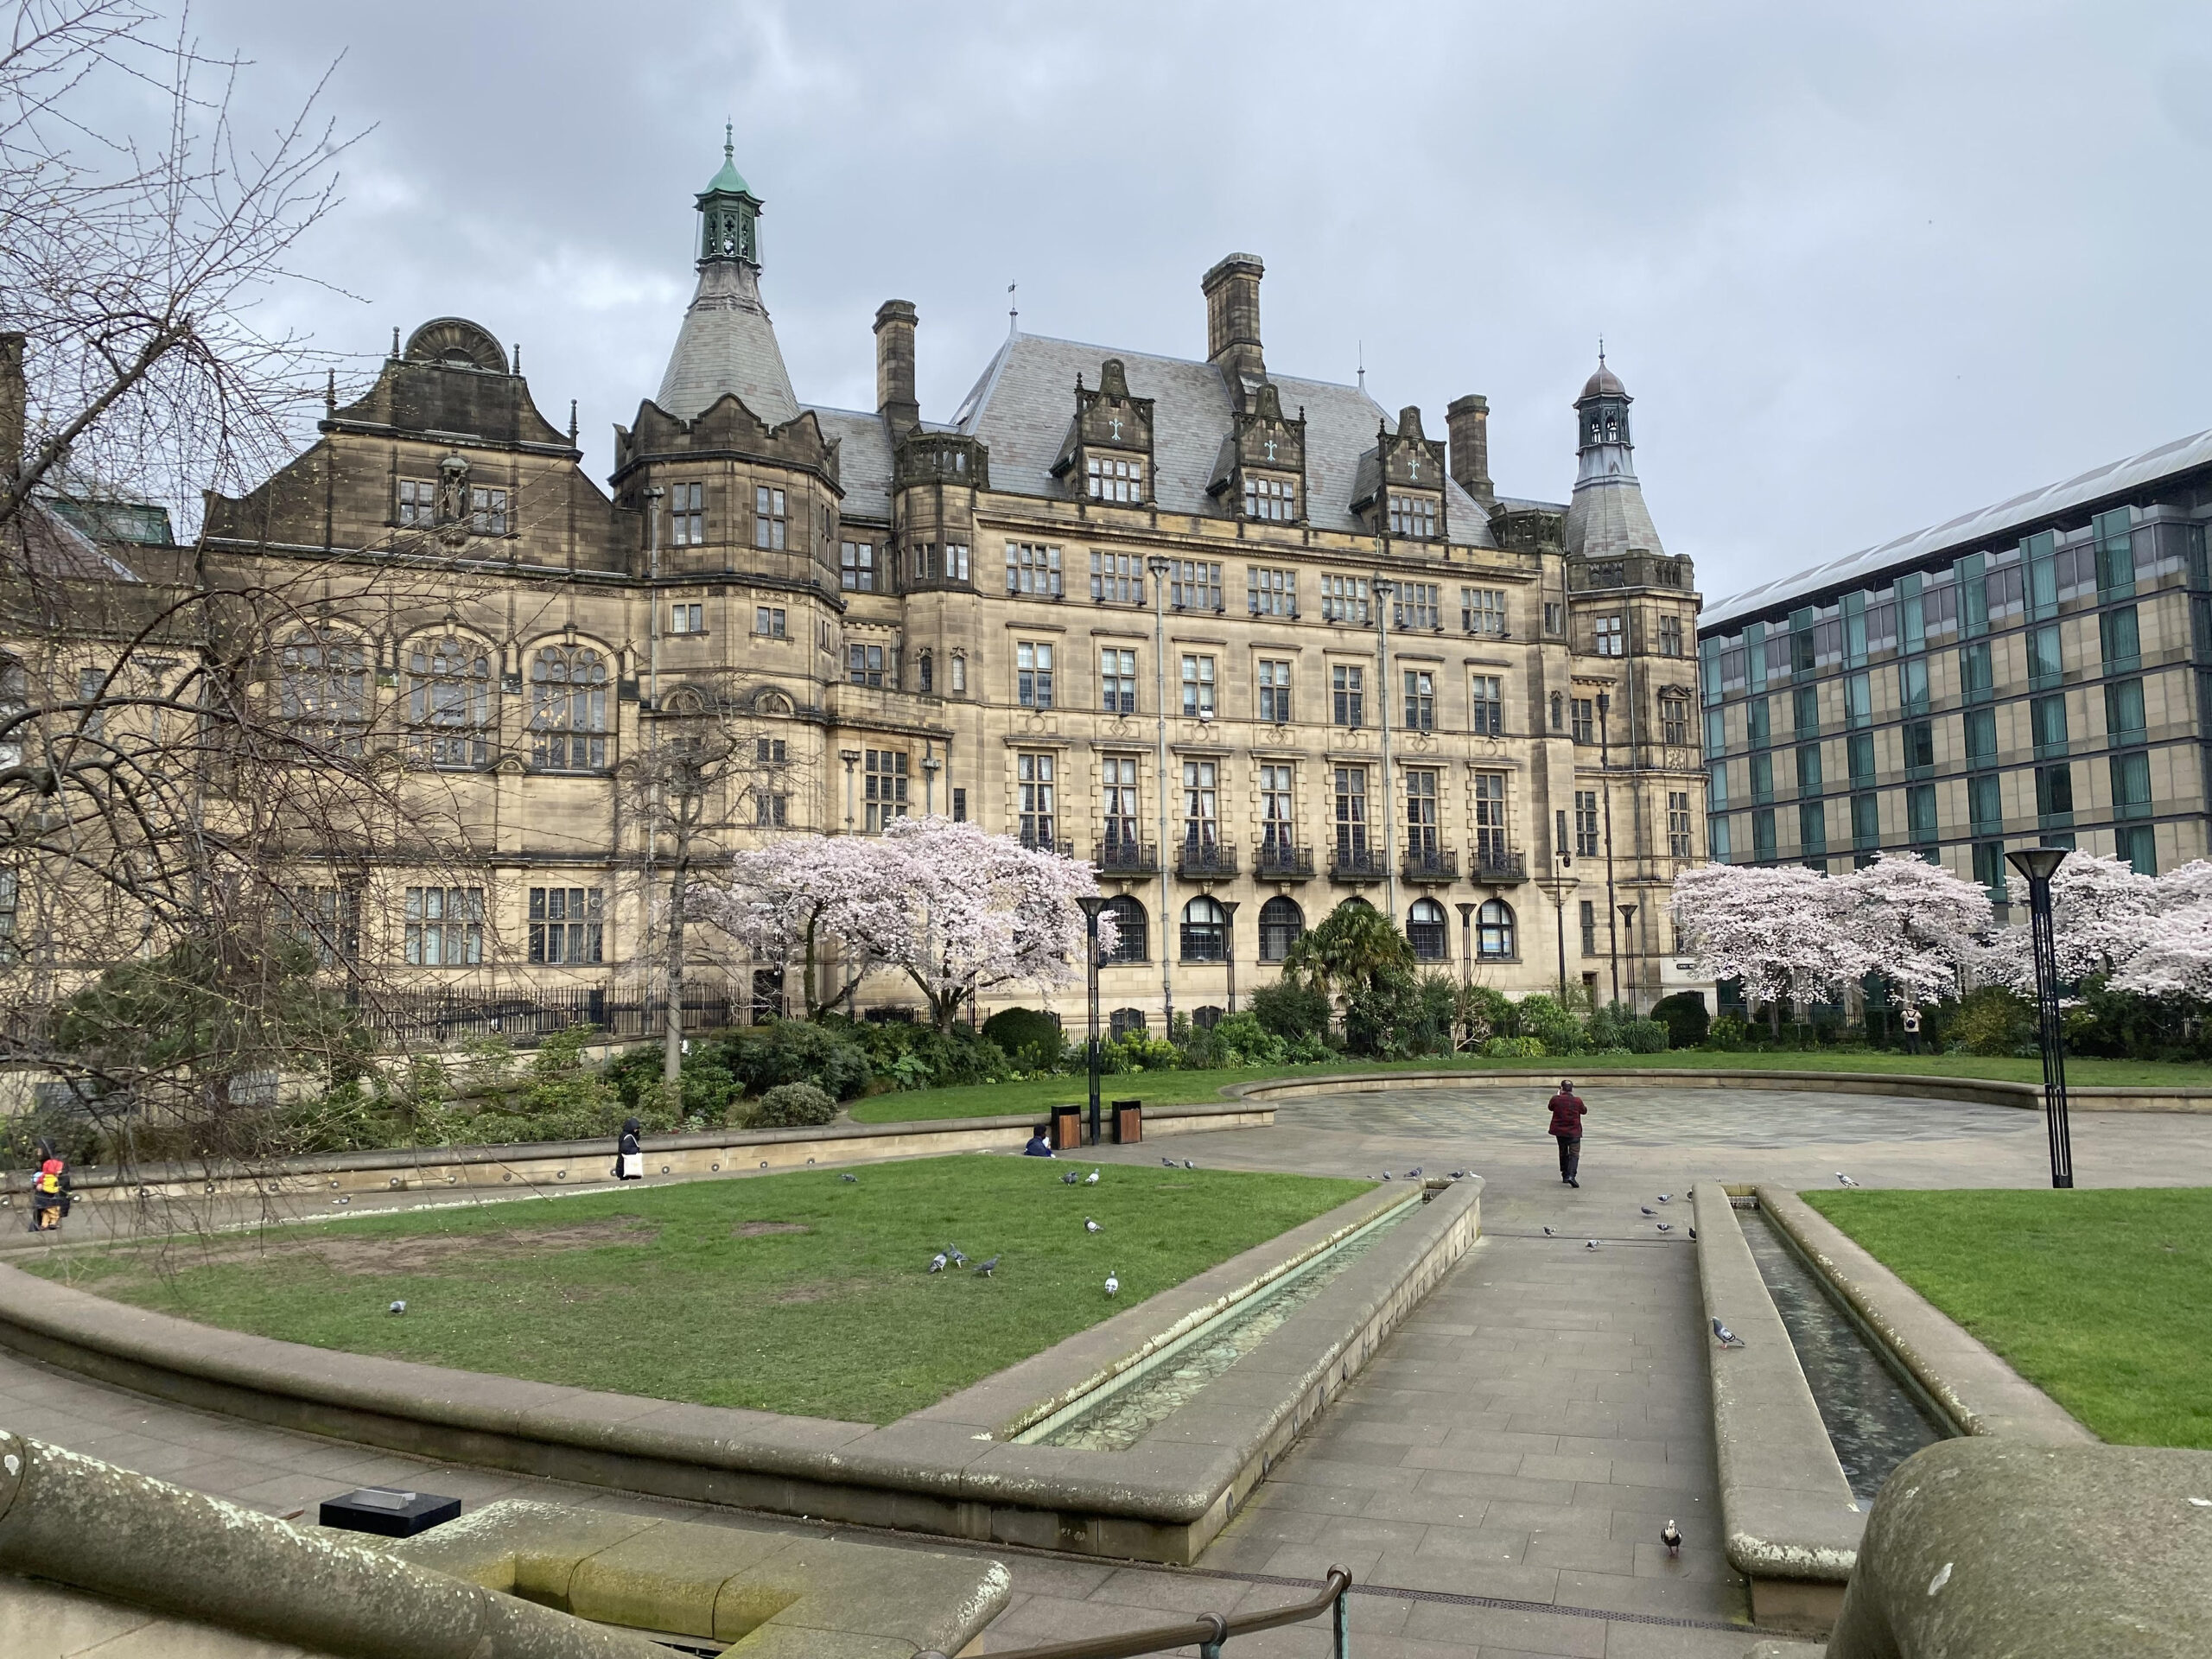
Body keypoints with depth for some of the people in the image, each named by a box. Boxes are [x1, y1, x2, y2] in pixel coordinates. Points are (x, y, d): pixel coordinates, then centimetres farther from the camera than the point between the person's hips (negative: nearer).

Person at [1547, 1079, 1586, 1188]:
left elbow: (1551, 1107, 13)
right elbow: (1584, 1111, 9)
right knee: (1574, 1154, 0)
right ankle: (1571, 1175, -21)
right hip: (1574, 1132, -2)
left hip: (1559, 1131, 2)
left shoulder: (1555, 1099, -8)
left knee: (1563, 1153, 19)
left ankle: (1565, 1176, 24)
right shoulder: (1577, 1100, -9)